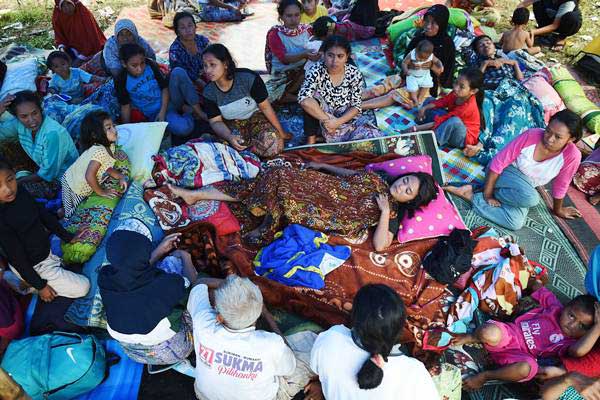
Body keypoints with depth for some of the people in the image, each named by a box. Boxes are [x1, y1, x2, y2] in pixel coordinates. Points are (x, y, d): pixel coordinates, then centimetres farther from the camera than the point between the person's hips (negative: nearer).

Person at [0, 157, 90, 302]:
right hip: (35, 266, -7)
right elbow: (17, 258, -23)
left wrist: (67, 237, 8)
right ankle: (29, 284, 7)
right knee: (83, 287, -5)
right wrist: (40, 286, -14)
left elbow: (44, 214, 2)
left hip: (45, 249, 7)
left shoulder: (20, 192, -13)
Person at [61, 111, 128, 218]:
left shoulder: (110, 146, -11)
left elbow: (106, 167, 2)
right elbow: (89, 176, -40)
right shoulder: (99, 151, -38)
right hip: (73, 187, -8)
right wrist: (101, 192, -26)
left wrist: (120, 177, -11)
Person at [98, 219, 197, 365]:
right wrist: (185, 256, 6)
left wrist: (160, 251, 7)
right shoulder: (167, 285, -38)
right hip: (172, 354, -4)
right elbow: (191, 280, -13)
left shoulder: (104, 279, -26)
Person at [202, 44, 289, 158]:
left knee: (272, 146, -29)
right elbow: (216, 121, -8)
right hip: (232, 124, 2)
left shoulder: (248, 78, -23)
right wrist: (229, 137, -31)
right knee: (236, 143, -32)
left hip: (256, 117, -2)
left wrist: (281, 133, -8)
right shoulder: (209, 92, -13)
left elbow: (265, 107, -15)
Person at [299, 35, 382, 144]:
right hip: (320, 118, -2)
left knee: (374, 137, -22)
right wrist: (327, 119, -32)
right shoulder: (316, 71, -16)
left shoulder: (354, 74, -10)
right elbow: (304, 99, -31)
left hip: (347, 118, 2)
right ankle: (311, 140, -15)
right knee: (312, 98, -31)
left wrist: (338, 122, -24)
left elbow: (356, 106, -8)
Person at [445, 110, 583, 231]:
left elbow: (560, 185, -4)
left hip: (526, 186, 3)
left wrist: (557, 209, 10)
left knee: (515, 223, -26)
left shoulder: (572, 155, -20)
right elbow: (498, 162, -20)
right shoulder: (532, 135, -24)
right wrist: (487, 194, -21)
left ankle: (472, 196, -17)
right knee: (531, 198, -36)